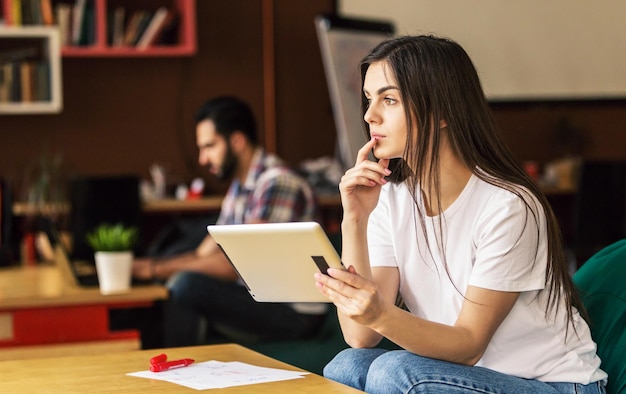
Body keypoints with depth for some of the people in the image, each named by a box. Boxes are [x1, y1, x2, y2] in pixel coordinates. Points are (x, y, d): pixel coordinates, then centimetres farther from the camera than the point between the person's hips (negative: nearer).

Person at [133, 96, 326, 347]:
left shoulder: (276, 182, -17)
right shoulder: (238, 187, 13)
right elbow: (204, 255, 11)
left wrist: (159, 268, -19)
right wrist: (149, 265, -6)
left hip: (295, 314, -9)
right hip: (258, 298, 9)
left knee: (185, 286, -24)